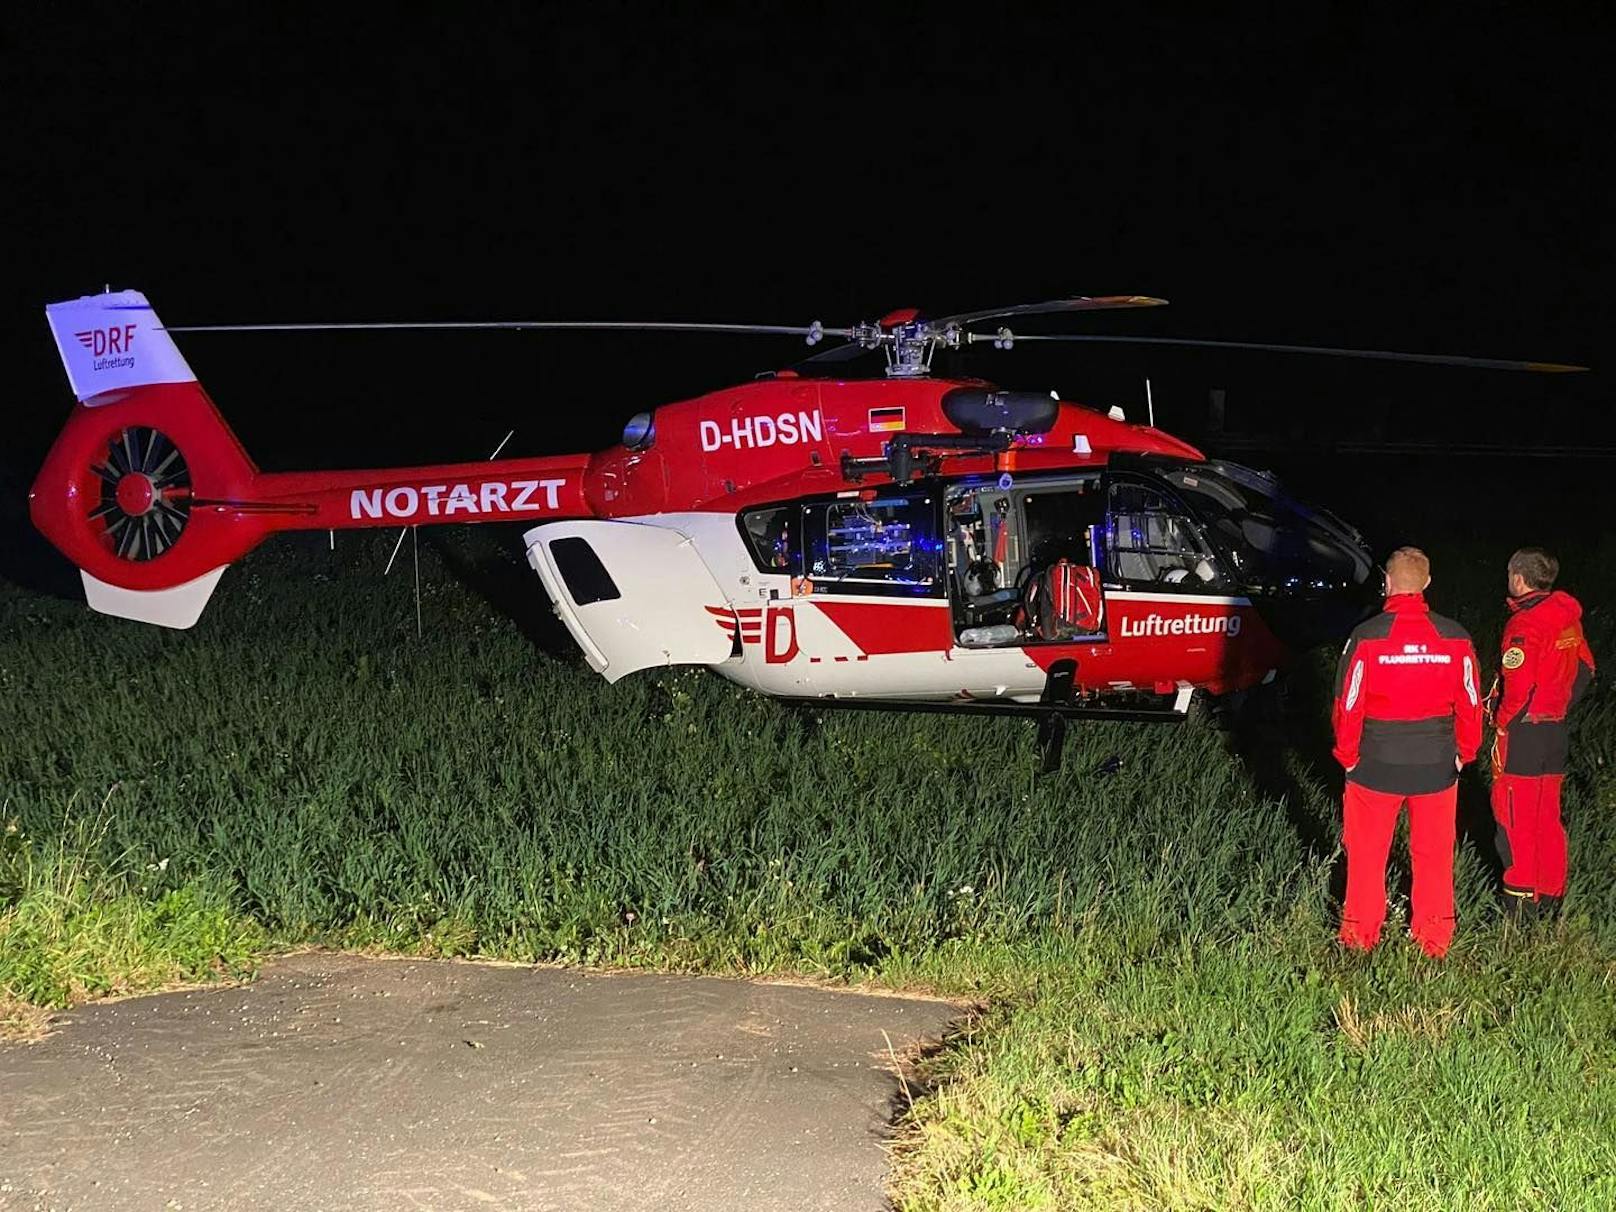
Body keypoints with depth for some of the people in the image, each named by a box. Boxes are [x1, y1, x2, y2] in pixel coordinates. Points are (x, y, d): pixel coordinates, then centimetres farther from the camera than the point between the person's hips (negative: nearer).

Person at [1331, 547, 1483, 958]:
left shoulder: (1366, 637, -14)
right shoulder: (1455, 638, -7)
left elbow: (1348, 704, -10)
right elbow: (1469, 704, 0)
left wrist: (1347, 755, 5)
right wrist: (1464, 752, 15)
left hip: (1376, 765, -2)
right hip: (1438, 766, 2)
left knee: (1367, 852, 14)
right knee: (1434, 854, 15)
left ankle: (1361, 934, 23)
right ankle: (1434, 939, 23)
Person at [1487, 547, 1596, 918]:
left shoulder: (1524, 624, -19)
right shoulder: (1567, 618, 6)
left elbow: (1518, 686, -26)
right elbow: (1584, 669, 15)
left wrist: (1503, 720, -10)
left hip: (1522, 733, -8)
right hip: (1556, 731, 8)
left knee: (1516, 818, 0)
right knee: (1548, 816, 16)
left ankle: (1522, 898, 4)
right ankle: (1552, 894, 22)